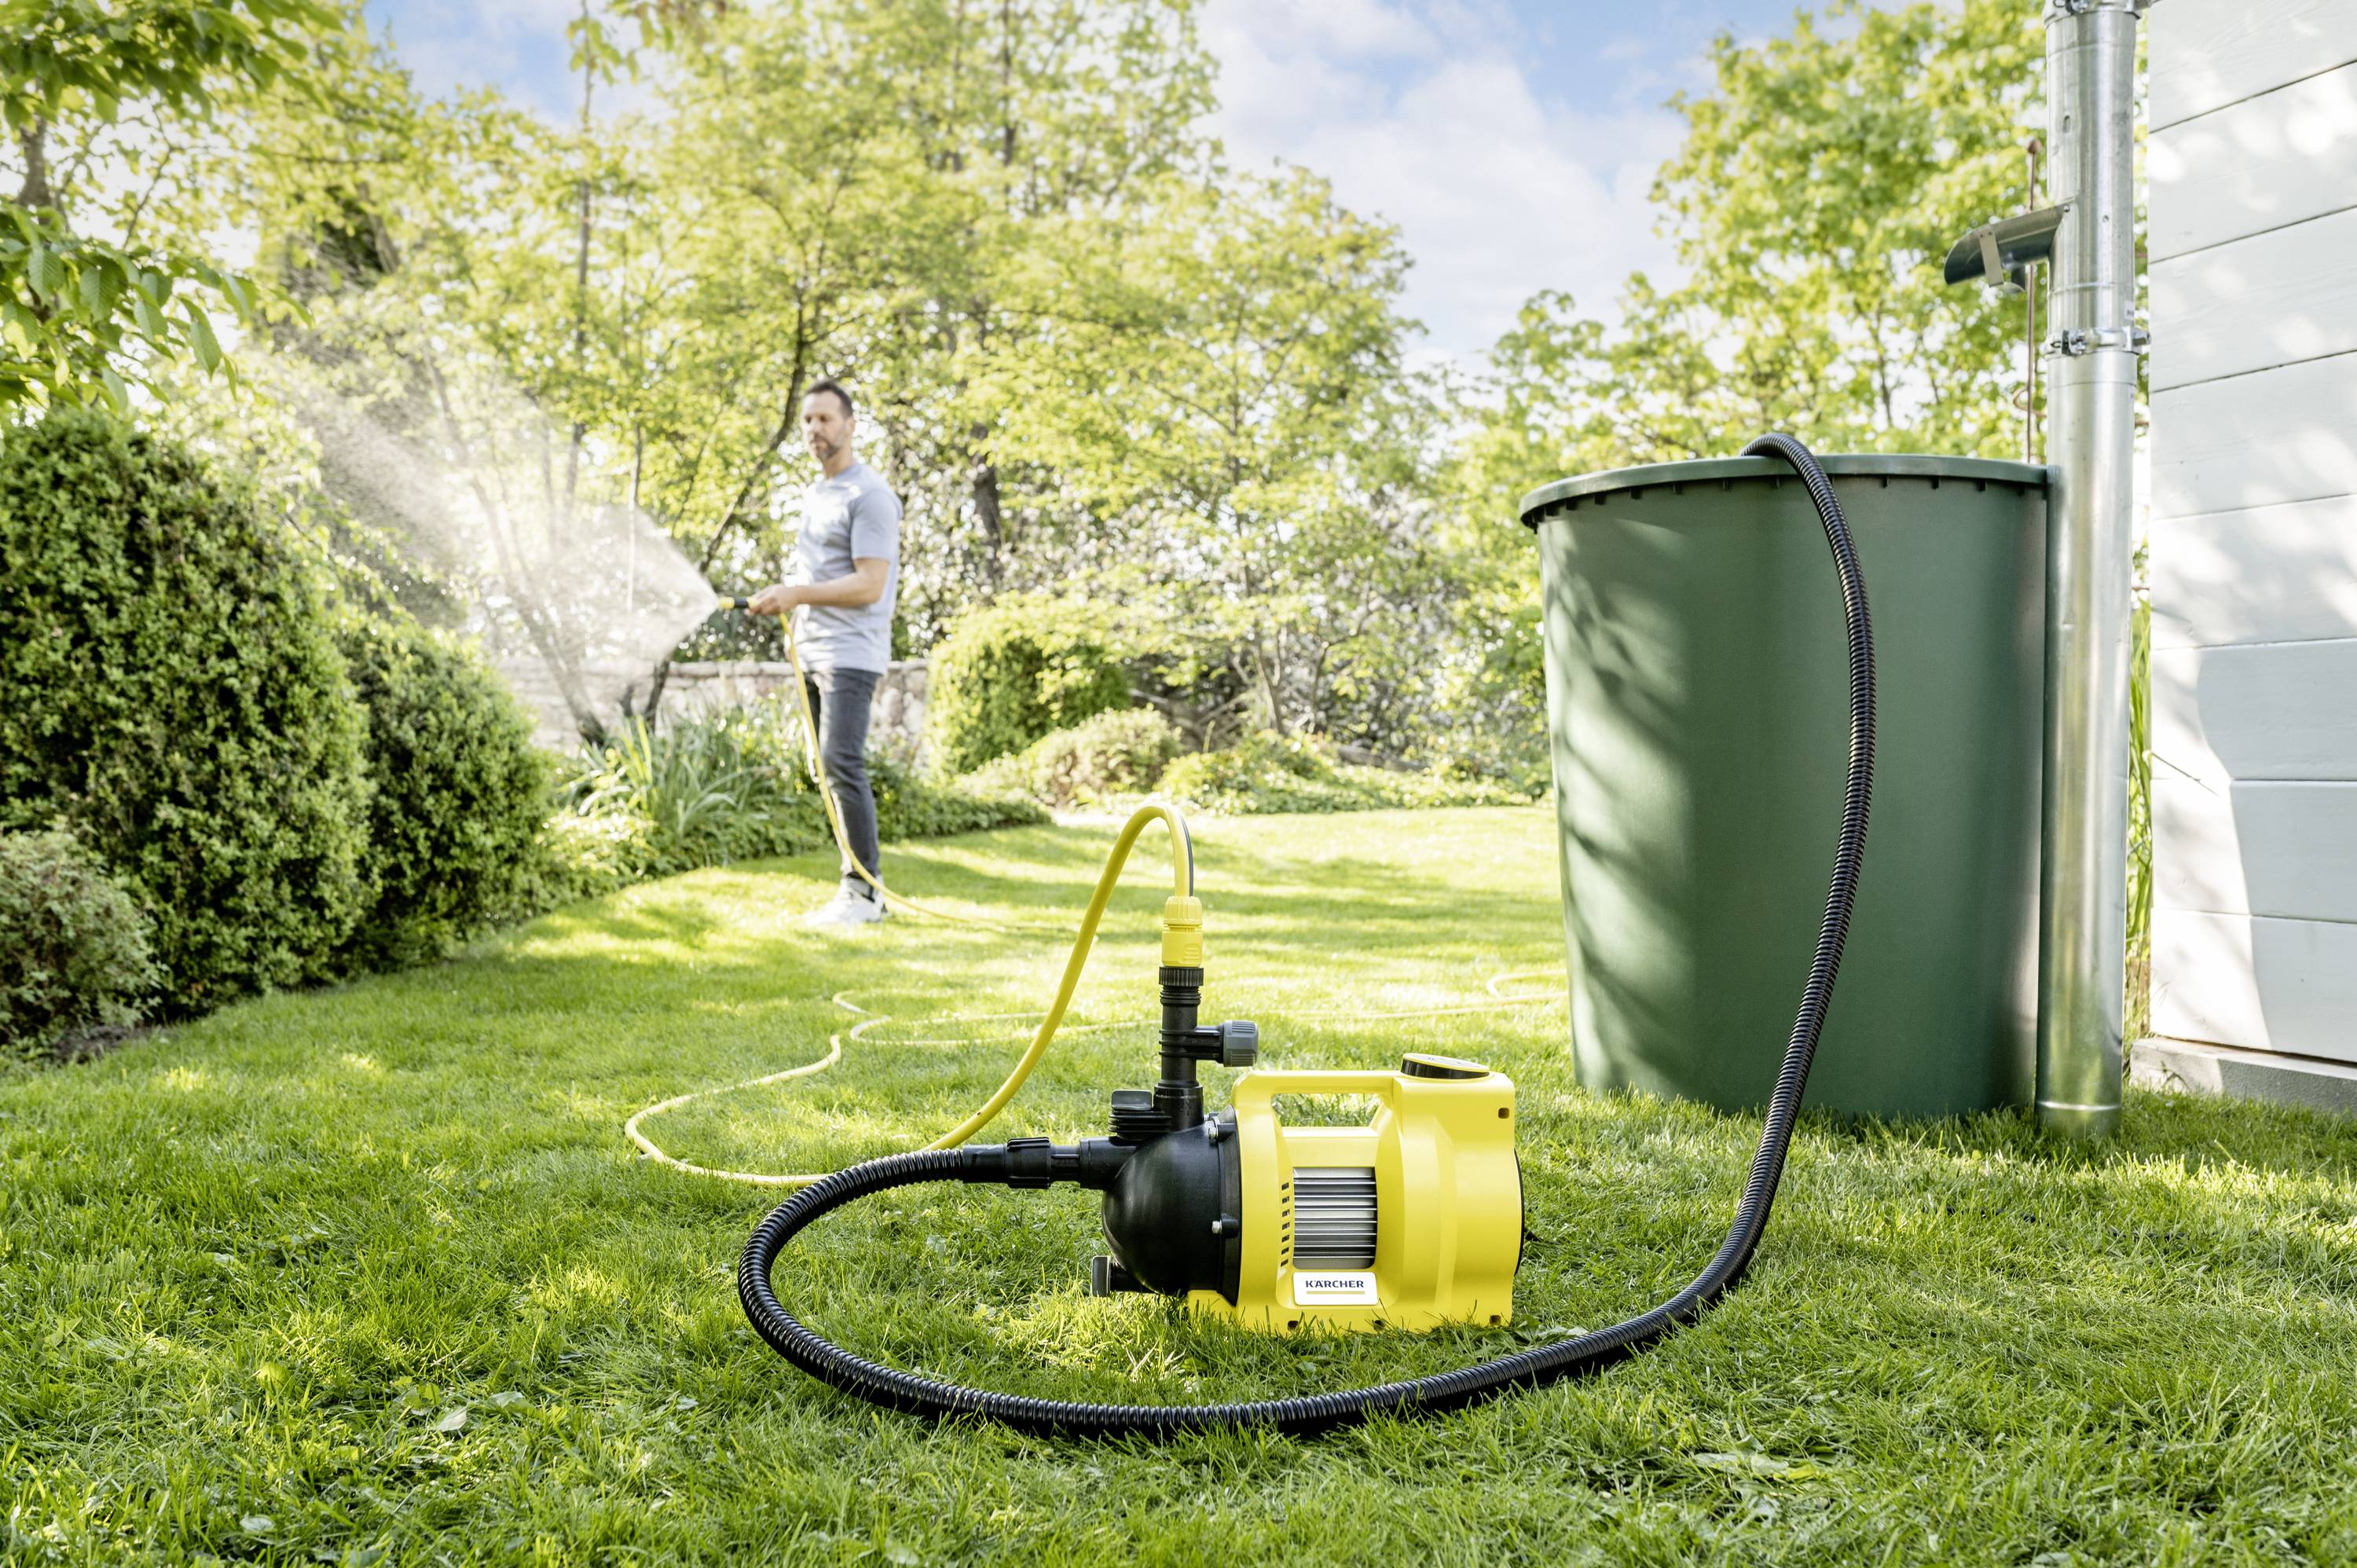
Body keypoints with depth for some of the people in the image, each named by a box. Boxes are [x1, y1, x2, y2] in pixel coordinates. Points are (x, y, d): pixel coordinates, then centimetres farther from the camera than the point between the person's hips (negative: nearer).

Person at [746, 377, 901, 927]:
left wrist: (797, 594, -22)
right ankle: (861, 884, 13)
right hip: (812, 654, 9)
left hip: (851, 654, -9)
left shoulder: (869, 495, -10)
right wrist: (785, 598, 11)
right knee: (830, 768, 8)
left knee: (841, 763, -15)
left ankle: (864, 892, -11)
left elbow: (870, 585, -18)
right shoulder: (814, 494, 19)